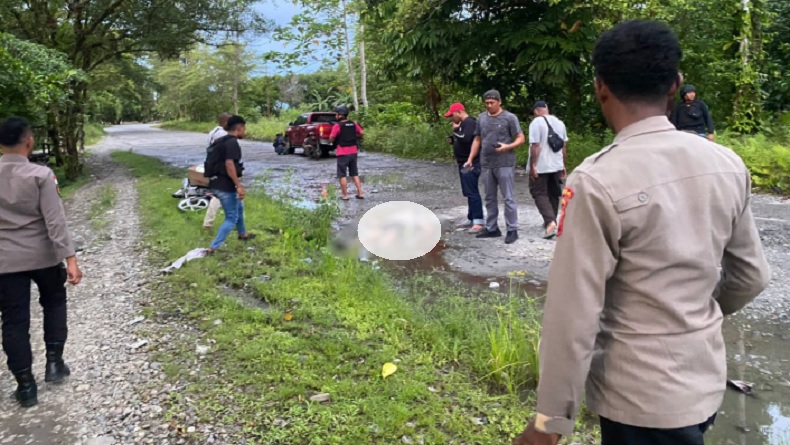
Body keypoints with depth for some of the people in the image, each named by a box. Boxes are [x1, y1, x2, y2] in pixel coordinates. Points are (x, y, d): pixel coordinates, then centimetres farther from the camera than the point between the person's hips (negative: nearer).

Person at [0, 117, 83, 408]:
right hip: (43, 256, -2)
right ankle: (54, 362, 21)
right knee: (54, 303, 24)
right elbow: (55, 221, -18)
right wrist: (70, 258, -19)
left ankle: (26, 386, 14)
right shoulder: (40, 175, -13)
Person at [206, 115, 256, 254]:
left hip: (217, 183, 10)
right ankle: (213, 248, -6)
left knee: (239, 207, 29)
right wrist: (239, 185, -28)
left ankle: (243, 234, 47)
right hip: (225, 186, -10)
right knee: (232, 218, -2)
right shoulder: (232, 142, -17)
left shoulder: (221, 141, 14)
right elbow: (229, 164, -28)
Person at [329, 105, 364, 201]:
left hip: (343, 153, -6)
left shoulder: (337, 126, -13)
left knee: (342, 175, 4)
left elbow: (331, 139, -12)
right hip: (353, 152, 6)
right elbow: (362, 133, 10)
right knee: (355, 174, 15)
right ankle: (360, 193, 13)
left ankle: (345, 195, 4)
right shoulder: (353, 124, 4)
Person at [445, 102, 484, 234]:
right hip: (464, 163, 11)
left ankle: (479, 222, -12)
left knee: (472, 192, -12)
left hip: (470, 163, -11)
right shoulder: (463, 123, 17)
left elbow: (466, 139, -30)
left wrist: (455, 130, -16)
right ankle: (471, 219, 21)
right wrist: (453, 140, 7)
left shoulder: (469, 122, -15)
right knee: (468, 192, 14)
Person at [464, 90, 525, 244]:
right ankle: (492, 228, 21)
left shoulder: (509, 118, -4)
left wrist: (507, 147, -21)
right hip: (486, 165, 5)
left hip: (505, 164, -5)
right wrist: (470, 159, 10)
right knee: (490, 198, 11)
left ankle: (512, 230, 3)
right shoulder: (481, 118, 11)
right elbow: (477, 140, 17)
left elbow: (521, 139, -4)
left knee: (508, 198, -3)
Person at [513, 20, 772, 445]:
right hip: (707, 379, 6)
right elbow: (751, 276, 7)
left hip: (641, 398, -6)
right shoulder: (727, 165, -5)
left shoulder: (597, 181, -23)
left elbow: (573, 314, -21)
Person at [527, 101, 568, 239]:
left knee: (540, 194, -2)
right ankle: (551, 221, 26)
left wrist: (532, 165, -16)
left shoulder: (536, 122, -12)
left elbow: (535, 146, -19)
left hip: (540, 166, -6)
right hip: (556, 165, 7)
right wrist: (563, 165, 20)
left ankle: (550, 222, -19)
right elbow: (564, 146, 14)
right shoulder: (559, 122, 10)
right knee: (553, 194, 16)